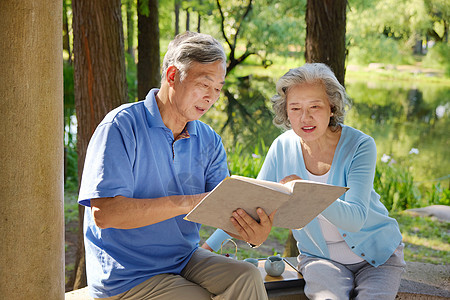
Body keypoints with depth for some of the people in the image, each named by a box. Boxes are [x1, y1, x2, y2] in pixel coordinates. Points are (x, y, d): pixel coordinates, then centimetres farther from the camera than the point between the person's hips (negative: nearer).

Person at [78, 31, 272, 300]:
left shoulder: (209, 141, 6)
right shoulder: (122, 126, -13)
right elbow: (104, 212, -23)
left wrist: (252, 233, -25)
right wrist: (188, 202, -28)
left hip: (185, 259, 5)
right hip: (128, 276, -5)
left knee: (246, 277, -21)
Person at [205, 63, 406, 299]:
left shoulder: (360, 146, -16)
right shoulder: (283, 147, -6)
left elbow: (355, 219, -27)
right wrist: (209, 246, -6)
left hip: (376, 253, -1)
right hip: (319, 256, 1)